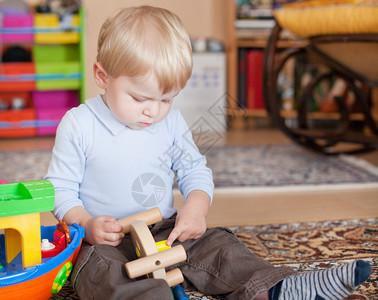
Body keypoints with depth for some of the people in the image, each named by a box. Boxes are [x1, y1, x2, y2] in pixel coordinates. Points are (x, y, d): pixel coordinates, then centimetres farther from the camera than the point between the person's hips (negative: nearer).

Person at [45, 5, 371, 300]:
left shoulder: (172, 122, 3)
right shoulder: (78, 125, -10)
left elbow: (195, 170, 11)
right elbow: (61, 188, -5)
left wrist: (196, 206, -11)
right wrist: (86, 225, -24)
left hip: (166, 231, 5)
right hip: (106, 239, -5)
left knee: (216, 245, -10)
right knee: (100, 267, -35)